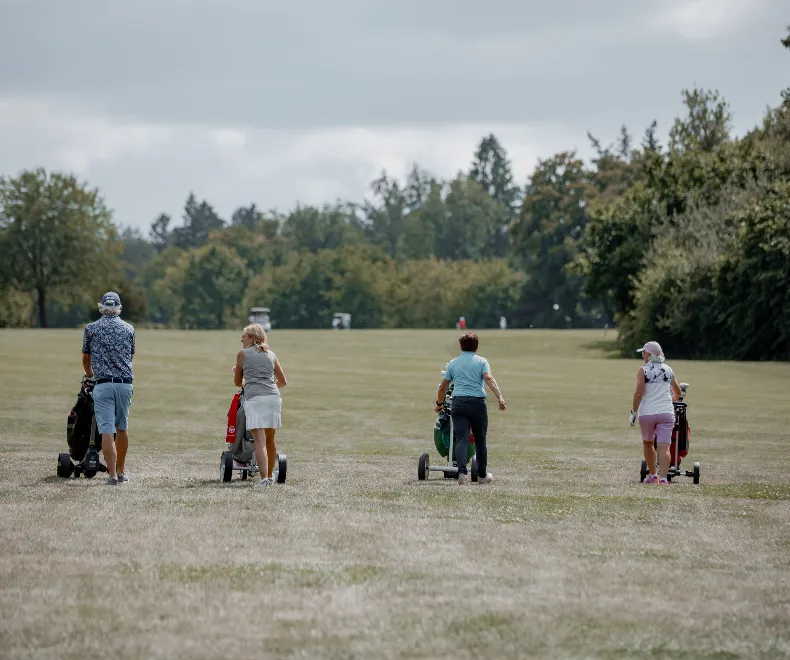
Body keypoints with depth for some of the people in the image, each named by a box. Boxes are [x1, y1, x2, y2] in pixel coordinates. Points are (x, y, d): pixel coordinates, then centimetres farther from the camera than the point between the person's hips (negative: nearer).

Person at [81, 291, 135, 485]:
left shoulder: (91, 328, 4)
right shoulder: (128, 329, 10)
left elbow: (85, 358, 16)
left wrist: (89, 374, 38)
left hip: (103, 384, -3)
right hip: (125, 383, 3)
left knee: (107, 430, -5)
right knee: (122, 427, 17)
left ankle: (112, 475, -12)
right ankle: (121, 471, 25)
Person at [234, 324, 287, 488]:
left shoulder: (243, 353, 10)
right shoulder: (271, 354, 20)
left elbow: (238, 382, 18)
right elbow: (283, 382, 25)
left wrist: (236, 373, 41)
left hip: (254, 398, -4)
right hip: (273, 397, 4)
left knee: (259, 440, -10)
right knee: (269, 439, 17)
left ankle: (264, 478, -22)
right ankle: (269, 476, 27)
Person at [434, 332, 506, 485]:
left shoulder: (453, 363, 13)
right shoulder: (481, 361, 5)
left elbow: (443, 387, 15)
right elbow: (488, 378, -12)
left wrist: (439, 403, 31)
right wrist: (500, 397, -21)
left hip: (458, 403, 1)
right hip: (477, 403, -1)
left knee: (461, 439, -4)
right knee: (480, 440, 12)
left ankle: (462, 472, -23)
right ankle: (483, 475, 22)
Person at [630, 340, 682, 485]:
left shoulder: (643, 370, -3)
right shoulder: (668, 370, 10)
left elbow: (639, 393, -11)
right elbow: (677, 393, 20)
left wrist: (634, 412, -3)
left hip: (647, 413, -2)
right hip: (666, 413, 2)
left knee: (648, 443, 20)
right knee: (664, 447, -6)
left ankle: (653, 475, 26)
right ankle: (663, 478, -18)